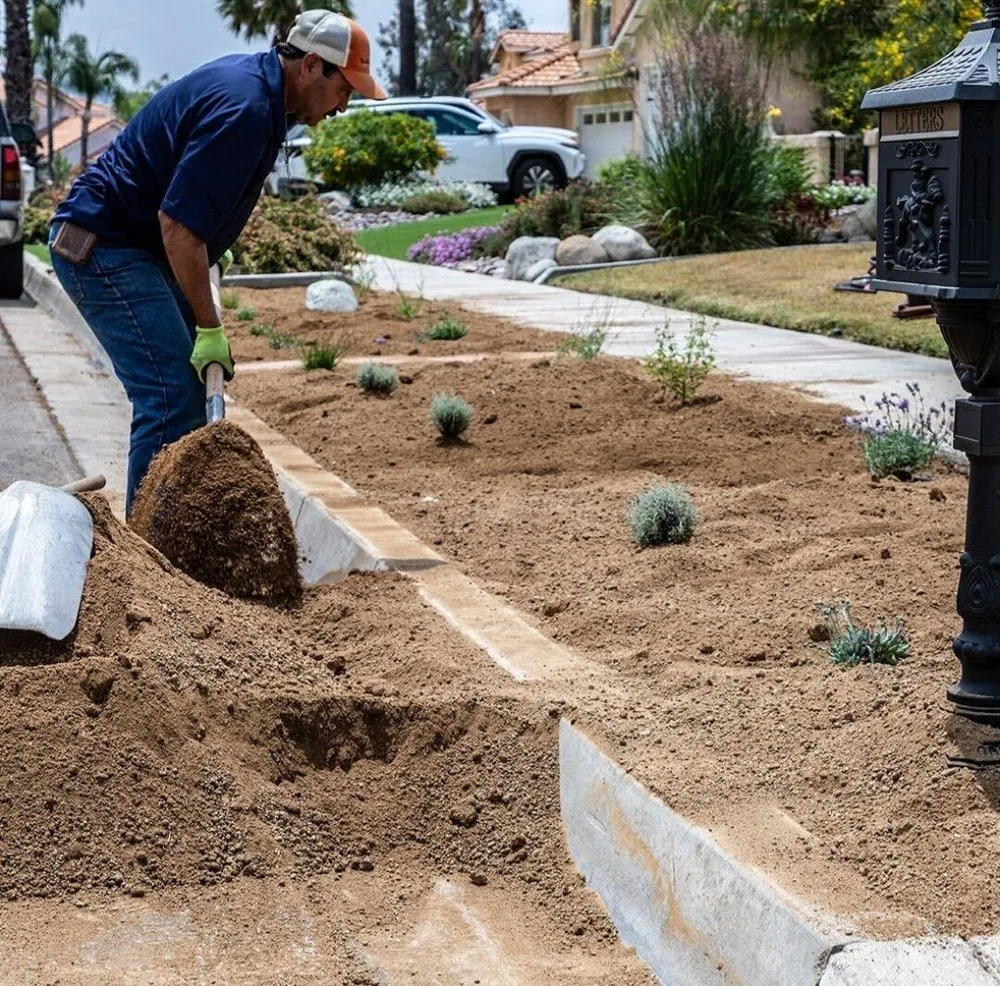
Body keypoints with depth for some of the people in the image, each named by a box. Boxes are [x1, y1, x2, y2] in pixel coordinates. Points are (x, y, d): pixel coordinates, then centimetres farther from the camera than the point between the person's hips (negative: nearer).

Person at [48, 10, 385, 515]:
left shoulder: (249, 77, 9)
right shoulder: (244, 109, -24)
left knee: (193, 390, 12)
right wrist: (210, 328, -21)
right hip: (103, 246, -11)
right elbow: (178, 223, -26)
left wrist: (212, 246, 26)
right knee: (173, 398, -15)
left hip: (136, 245, 11)